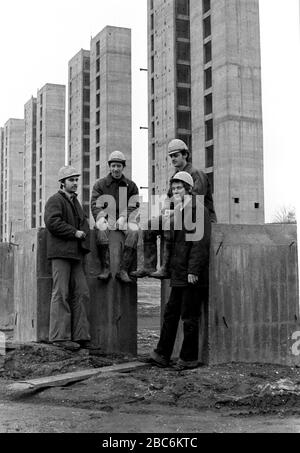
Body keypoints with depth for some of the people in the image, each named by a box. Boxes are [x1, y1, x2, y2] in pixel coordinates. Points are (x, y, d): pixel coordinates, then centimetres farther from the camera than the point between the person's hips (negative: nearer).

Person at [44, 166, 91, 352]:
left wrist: (83, 232, 4)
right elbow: (52, 222, -17)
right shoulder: (55, 201, -3)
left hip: (76, 253, 8)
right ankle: (59, 336, -4)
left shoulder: (76, 202, 23)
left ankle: (80, 335, 8)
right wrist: (74, 232, -14)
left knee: (81, 293, 4)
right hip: (60, 252, -8)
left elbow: (83, 222, 26)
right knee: (61, 295, -7)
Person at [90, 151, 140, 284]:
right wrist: (103, 219, -18)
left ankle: (123, 270, -36)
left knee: (133, 231, -32)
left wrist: (123, 218, -15)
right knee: (101, 229, -35)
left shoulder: (131, 186, 14)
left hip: (124, 220, 1)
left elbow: (133, 207, 4)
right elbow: (95, 205, 1)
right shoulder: (100, 184, 11)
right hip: (106, 218, -1)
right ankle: (106, 268, -38)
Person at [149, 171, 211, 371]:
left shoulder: (198, 210, -11)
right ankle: (162, 354, 17)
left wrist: (193, 271, -22)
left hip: (192, 274, -9)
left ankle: (189, 358, 9)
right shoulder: (179, 211, 18)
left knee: (189, 316, -1)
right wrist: (171, 268, 16)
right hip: (179, 274, 9)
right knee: (171, 313, 11)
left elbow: (201, 242, -18)